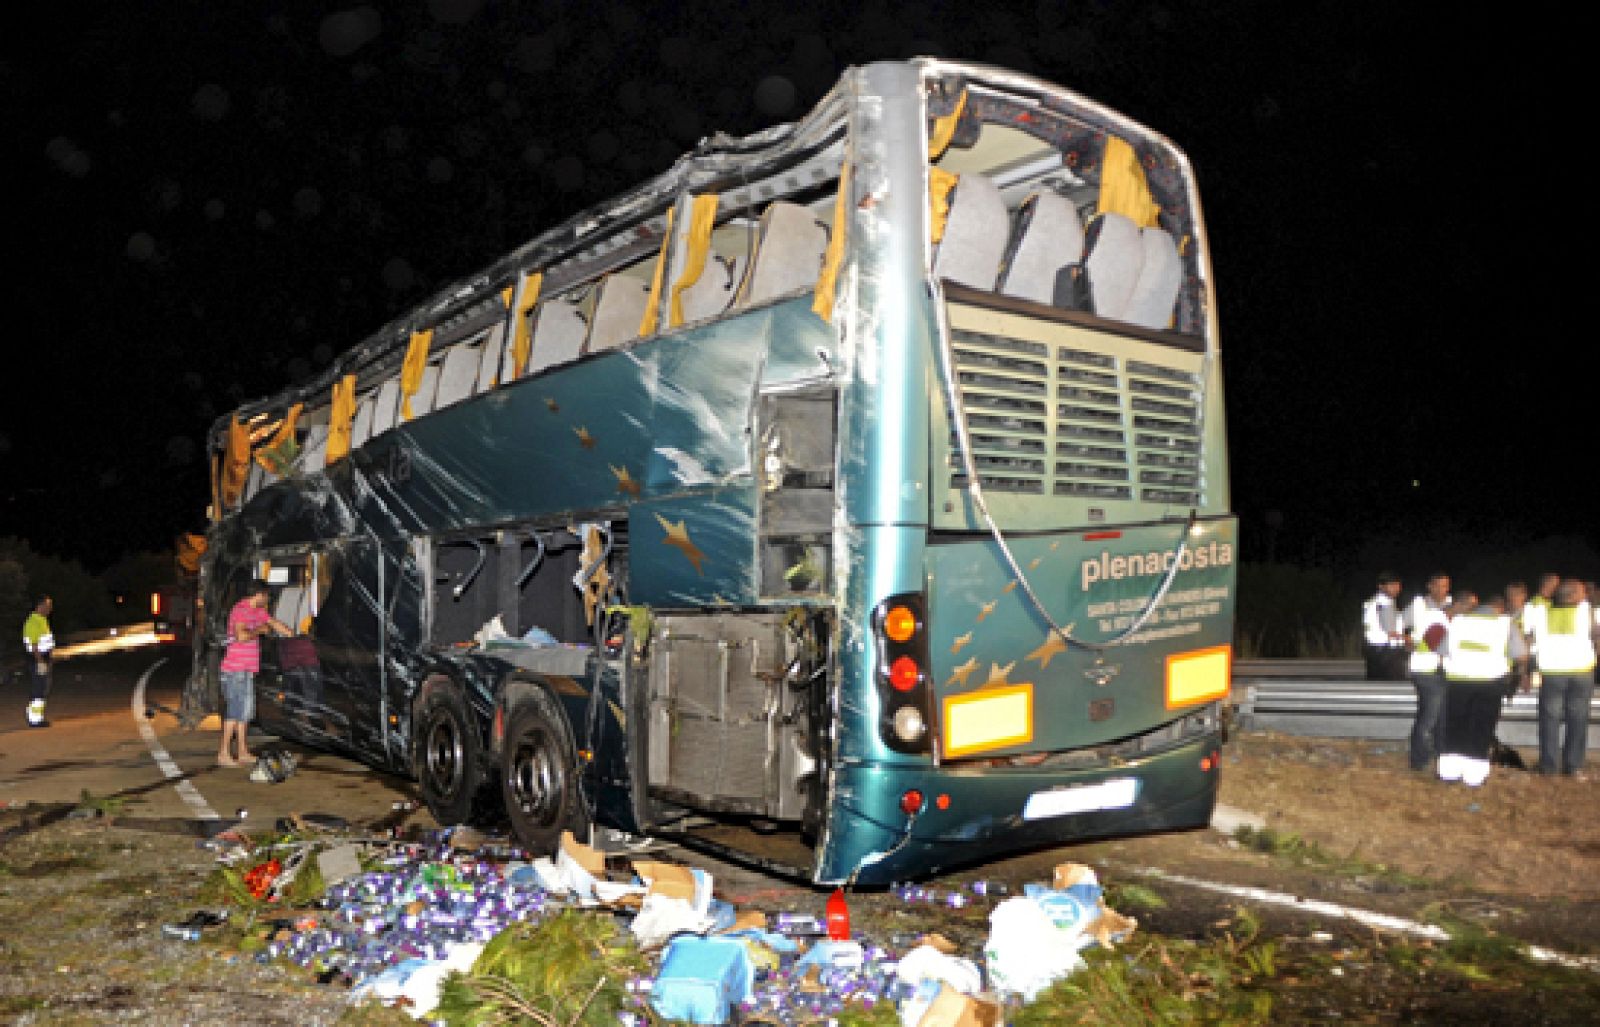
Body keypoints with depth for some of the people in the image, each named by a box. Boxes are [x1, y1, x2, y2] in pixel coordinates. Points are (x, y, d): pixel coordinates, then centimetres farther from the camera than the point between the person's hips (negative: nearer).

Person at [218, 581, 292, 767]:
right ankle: (223, 753, -4)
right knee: (235, 710, -8)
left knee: (245, 710, 12)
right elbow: (241, 635, -29)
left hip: (247, 670, 9)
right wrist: (259, 630, -13)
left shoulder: (258, 611, 14)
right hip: (235, 670, -9)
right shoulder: (240, 610, -15)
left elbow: (276, 624, 25)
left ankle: (242, 752, 19)